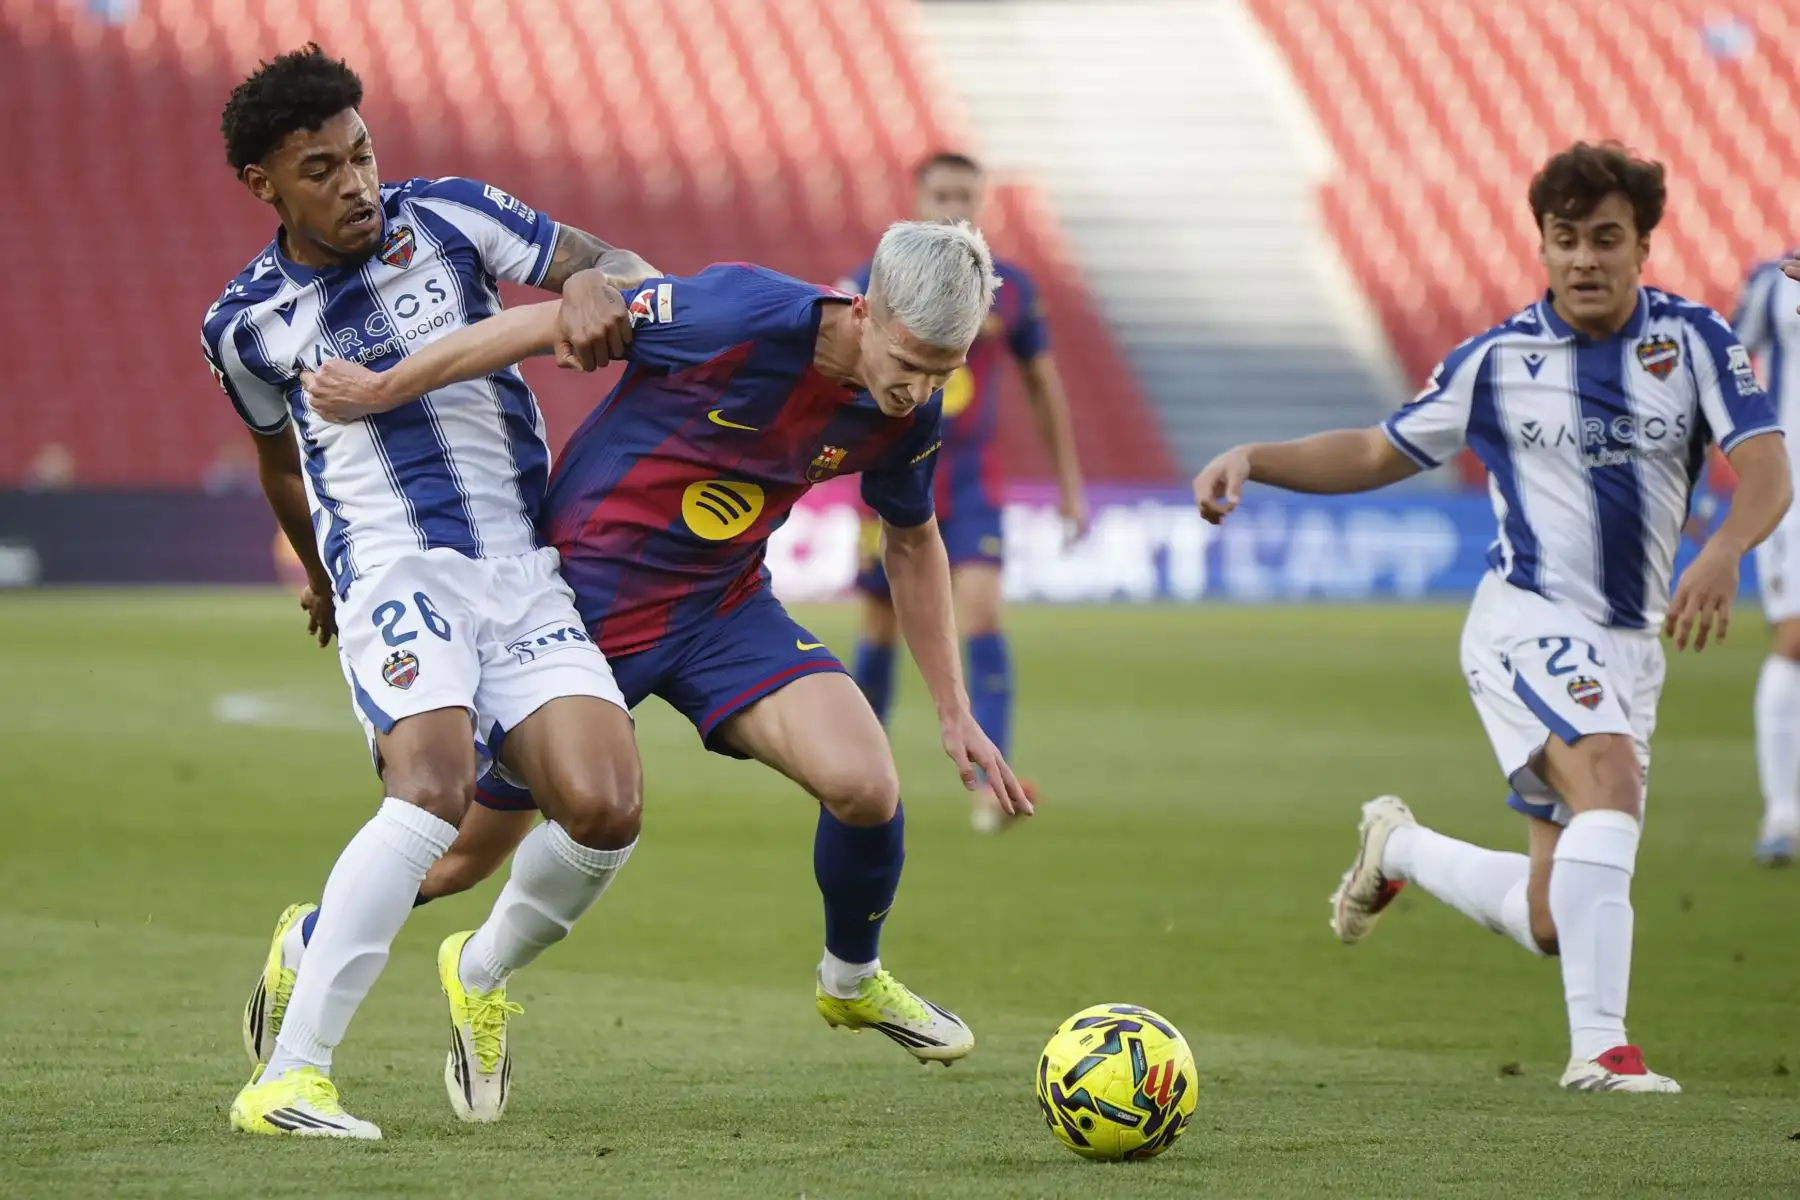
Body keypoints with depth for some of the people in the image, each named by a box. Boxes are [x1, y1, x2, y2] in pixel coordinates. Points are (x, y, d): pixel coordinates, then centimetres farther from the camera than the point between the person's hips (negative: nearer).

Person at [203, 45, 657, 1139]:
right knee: (435, 784, -31)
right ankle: (287, 1078, -30)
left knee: (605, 807, -18)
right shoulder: (248, 324, 7)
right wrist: (323, 575, 39)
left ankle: (486, 974, 14)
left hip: (526, 569, 3)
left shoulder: (448, 217, 6)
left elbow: (614, 265, 10)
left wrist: (591, 286, -15)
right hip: (393, 571, -2)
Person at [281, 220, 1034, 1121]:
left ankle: (853, 980, 12)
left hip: (723, 608, 4)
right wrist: (378, 392, -16)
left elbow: (913, 542, 11)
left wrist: (954, 713, 12)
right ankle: (304, 948, 35)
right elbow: (547, 326, -21)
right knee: (464, 857, 5)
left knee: (864, 785, -18)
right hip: (583, 598, -4)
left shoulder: (906, 414, -10)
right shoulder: (740, 315, -29)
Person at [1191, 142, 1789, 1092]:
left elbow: (1766, 471, -10)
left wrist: (1723, 550, -32)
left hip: (1629, 646, 4)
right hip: (1528, 624, -4)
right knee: (1611, 782, -34)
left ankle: (1400, 848, 35)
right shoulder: (1497, 360, 0)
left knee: (1553, 923, 6)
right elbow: (1378, 454, 11)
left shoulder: (1694, 340, 0)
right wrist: (1253, 459, -4)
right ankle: (1598, 1045, -37)